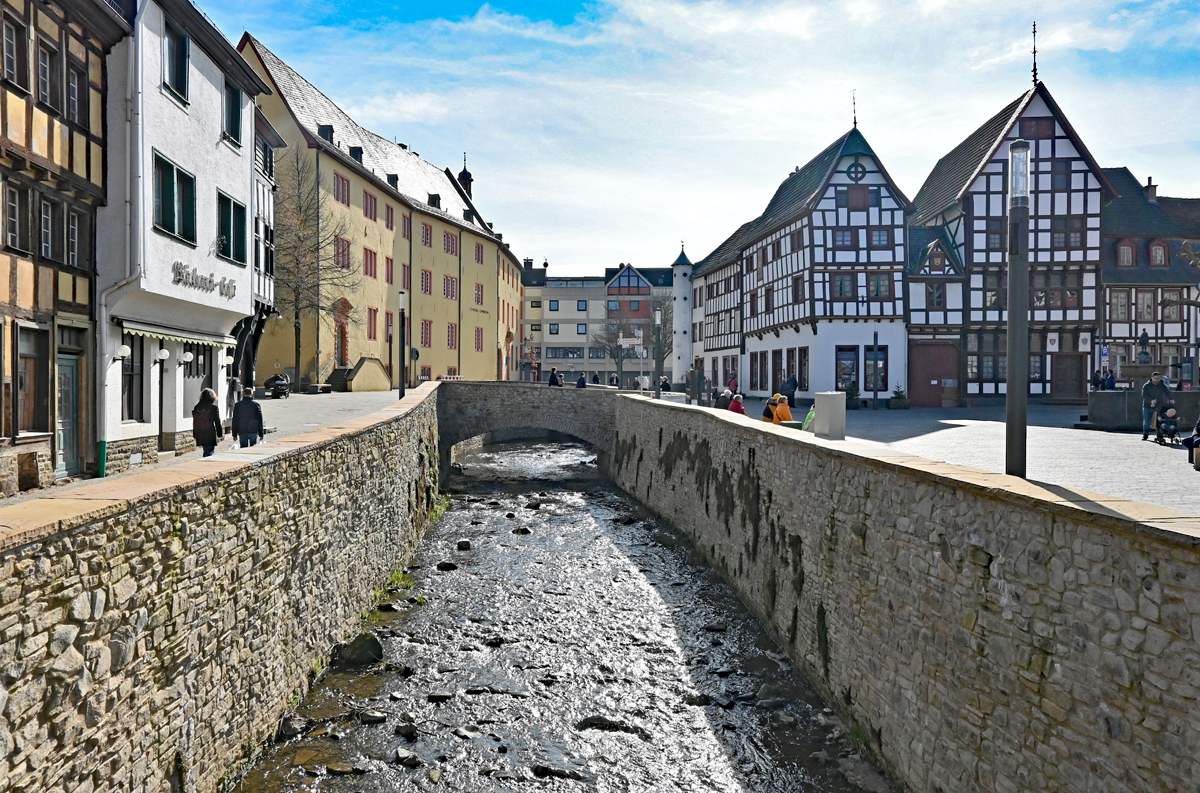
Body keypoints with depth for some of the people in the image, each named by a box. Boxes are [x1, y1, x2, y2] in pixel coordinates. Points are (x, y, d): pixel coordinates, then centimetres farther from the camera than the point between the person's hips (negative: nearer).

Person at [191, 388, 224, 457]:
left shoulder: (196, 408, 7)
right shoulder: (213, 408, -9)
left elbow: (194, 422, 12)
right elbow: (217, 423, -6)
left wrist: (195, 435, 20)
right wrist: (220, 434, 3)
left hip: (200, 436, 6)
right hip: (210, 436, -6)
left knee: (206, 452, 19)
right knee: (209, 453, -6)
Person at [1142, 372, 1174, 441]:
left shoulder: (1162, 386, 5)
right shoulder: (1146, 386, -2)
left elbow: (1167, 393, -9)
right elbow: (1144, 395, -12)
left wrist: (1170, 399, -30)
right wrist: (1151, 400, -31)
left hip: (1159, 406, 2)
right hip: (1148, 406, -1)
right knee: (1146, 421, 0)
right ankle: (1145, 434, 9)